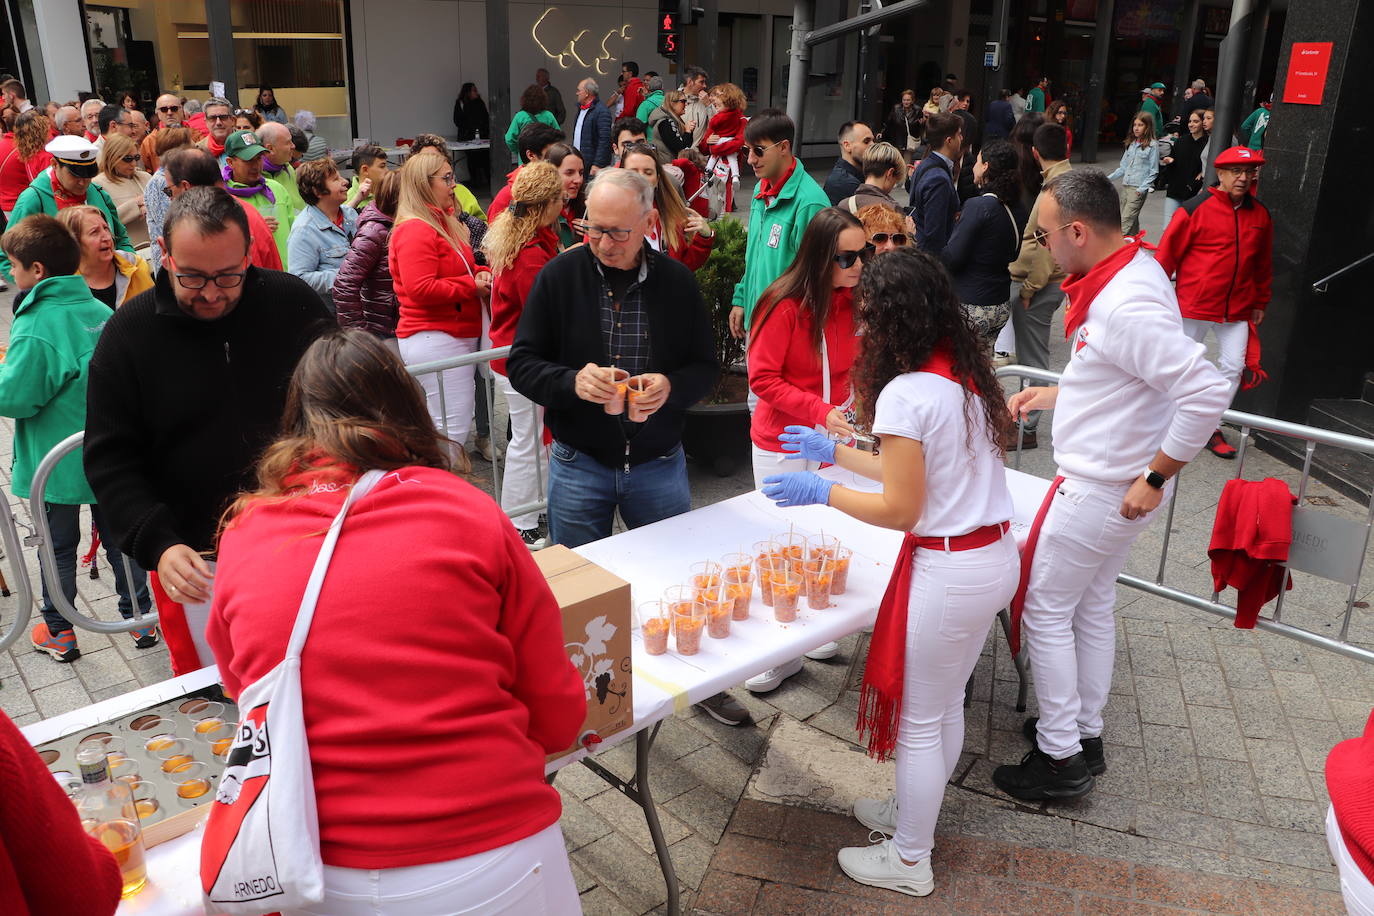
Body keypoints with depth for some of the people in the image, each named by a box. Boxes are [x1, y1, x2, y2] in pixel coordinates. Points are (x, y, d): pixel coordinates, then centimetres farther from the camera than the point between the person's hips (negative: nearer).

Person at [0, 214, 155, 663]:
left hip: (56, 463, -6)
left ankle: (59, 633, 25)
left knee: (59, 549, 11)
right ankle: (140, 619, 27)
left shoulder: (36, 328, -22)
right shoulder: (102, 312, 0)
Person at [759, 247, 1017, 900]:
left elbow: (900, 510, -18)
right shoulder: (966, 374, 6)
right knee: (946, 705, 24)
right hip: (998, 556, 9)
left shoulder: (906, 393, -21)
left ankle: (909, 861, 29)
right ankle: (913, 812, 45)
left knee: (918, 721, 10)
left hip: (950, 572, -9)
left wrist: (823, 492, -5)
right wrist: (833, 451, 20)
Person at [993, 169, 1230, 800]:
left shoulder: (1127, 305, -28)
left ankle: (1060, 759, 16)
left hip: (1099, 489, -10)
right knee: (1092, 607, 20)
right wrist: (1055, 394, 15)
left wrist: (1156, 477, -25)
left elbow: (1207, 391, -33)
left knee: (1046, 610, 4)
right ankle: (1085, 735, 35)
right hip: (1105, 482, 10)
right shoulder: (1126, 272, 5)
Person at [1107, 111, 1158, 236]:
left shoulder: (1152, 145, -4)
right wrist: (1109, 178, 8)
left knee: (1126, 221, -14)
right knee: (1132, 220, 11)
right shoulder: (1131, 144, 14)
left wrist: (1142, 188, -14)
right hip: (1125, 186, 6)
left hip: (1138, 189, -6)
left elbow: (1153, 171, -5)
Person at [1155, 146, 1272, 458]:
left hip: (1237, 310, 4)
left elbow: (1264, 265, 14)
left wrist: (1260, 303, 17)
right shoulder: (1196, 209, -11)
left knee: (1234, 366, 1)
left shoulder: (1260, 215, 5)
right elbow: (1168, 253, -7)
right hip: (1194, 305, -4)